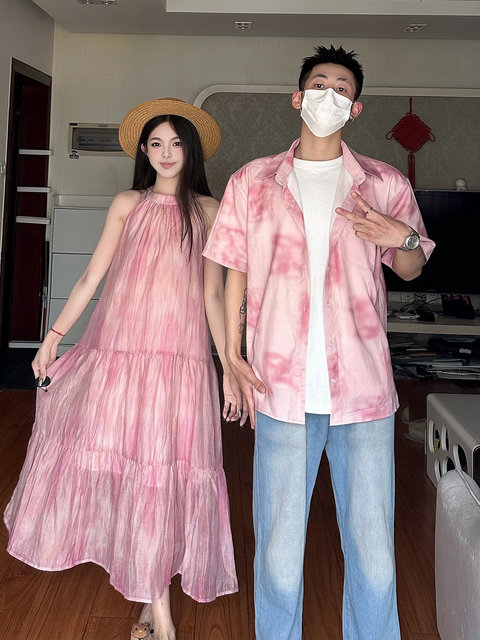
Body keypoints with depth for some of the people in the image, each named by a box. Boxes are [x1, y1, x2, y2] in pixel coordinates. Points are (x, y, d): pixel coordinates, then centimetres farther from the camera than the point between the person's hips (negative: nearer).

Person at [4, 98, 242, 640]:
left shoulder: (208, 210, 8)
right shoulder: (128, 204, 10)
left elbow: (214, 294, 5)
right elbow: (91, 277, 10)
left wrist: (230, 368, 1)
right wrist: (52, 337, 6)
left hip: (182, 353, -1)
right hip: (120, 347, 1)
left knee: (168, 466, -1)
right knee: (129, 462, 3)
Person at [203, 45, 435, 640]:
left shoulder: (385, 184, 7)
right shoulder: (251, 182, 8)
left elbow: (411, 269, 17)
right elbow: (236, 272, 12)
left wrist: (404, 238, -5)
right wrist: (232, 354, 4)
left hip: (364, 389, 0)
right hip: (282, 389, 0)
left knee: (373, 552, 7)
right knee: (278, 552, 9)